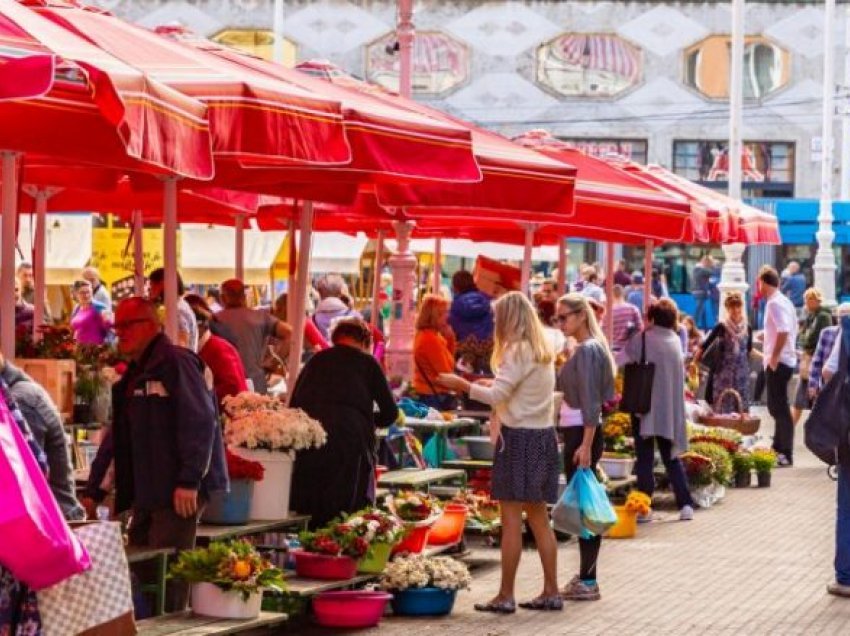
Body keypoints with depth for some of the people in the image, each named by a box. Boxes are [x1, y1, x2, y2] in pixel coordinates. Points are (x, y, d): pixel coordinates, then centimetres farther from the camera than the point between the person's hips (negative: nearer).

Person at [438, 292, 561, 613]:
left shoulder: (518, 351, -13)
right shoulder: (542, 351, 13)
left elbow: (497, 396, -16)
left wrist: (462, 384, -6)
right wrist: (495, 383, 16)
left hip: (519, 438, -9)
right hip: (543, 434, 9)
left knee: (511, 518, -6)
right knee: (538, 517, 13)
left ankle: (505, 596, -4)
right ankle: (550, 592, 15)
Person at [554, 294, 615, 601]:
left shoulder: (587, 350, -13)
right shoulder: (583, 349, 15)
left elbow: (590, 402, -19)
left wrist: (586, 444, -22)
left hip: (582, 434, -10)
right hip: (575, 433, 10)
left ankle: (588, 581, -3)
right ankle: (585, 576, 18)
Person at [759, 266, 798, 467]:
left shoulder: (775, 303, -15)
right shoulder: (784, 301, 15)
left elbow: (784, 331, -27)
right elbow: (789, 330, 20)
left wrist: (774, 356, -22)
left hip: (778, 362, -10)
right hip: (784, 360, 10)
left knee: (779, 408, -7)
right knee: (777, 406, 17)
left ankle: (786, 455, -6)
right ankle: (779, 448, 25)